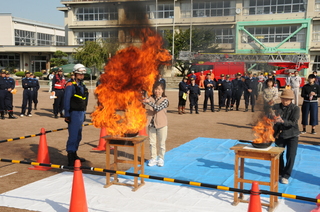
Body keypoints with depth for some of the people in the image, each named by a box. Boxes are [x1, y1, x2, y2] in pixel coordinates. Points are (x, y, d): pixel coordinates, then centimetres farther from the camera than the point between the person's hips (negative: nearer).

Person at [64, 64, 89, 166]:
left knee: (78, 136, 15)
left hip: (81, 114, 9)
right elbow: (66, 101, -13)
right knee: (73, 136, -11)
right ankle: (70, 159, -9)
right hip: (74, 114, -8)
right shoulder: (71, 86, -10)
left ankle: (74, 155, 27)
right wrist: (67, 115, -16)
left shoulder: (82, 86, 15)